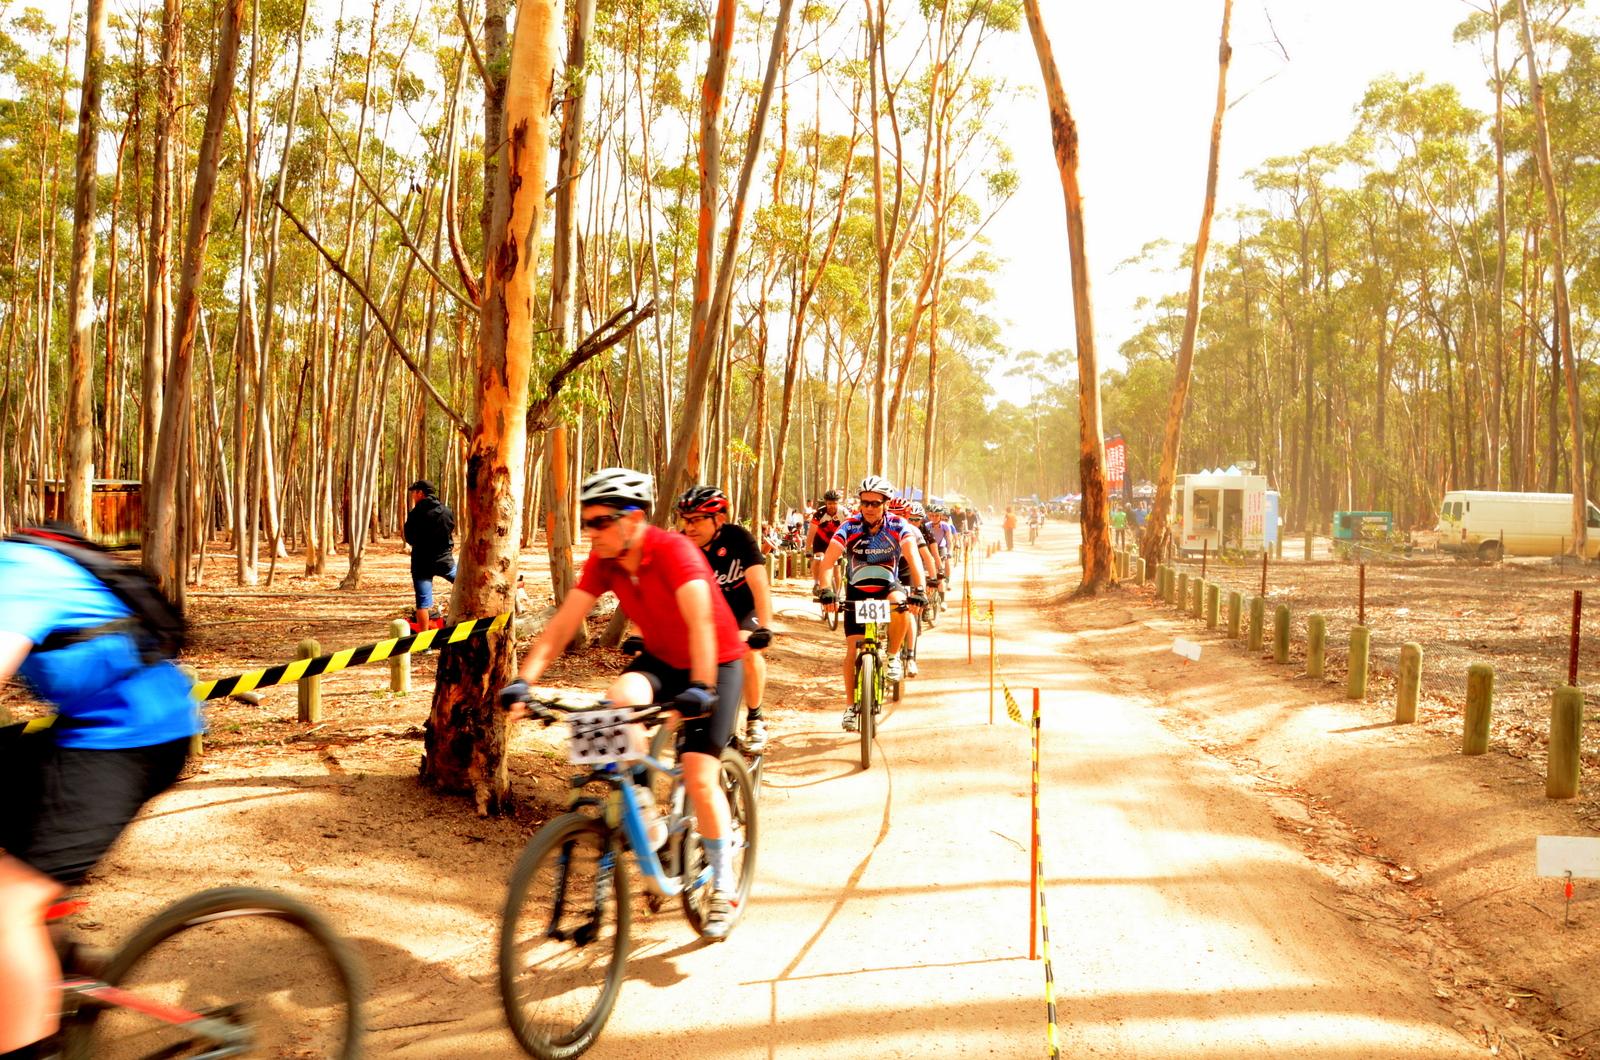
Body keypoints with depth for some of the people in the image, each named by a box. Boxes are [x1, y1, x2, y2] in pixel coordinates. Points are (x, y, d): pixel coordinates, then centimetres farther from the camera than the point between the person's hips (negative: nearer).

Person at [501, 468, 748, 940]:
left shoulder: (673, 550, -28)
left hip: (715, 664, -5)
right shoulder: (603, 562, -10)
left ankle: (724, 887, 9)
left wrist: (700, 688, -50)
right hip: (660, 658, 5)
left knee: (699, 777, -11)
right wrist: (523, 680, -25)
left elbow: (701, 621, -39)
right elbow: (562, 624, -14)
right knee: (621, 698, -28)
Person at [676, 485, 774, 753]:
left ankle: (755, 720, -10)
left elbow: (759, 582, -37)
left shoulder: (738, 538, -28)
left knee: (748, 648, -29)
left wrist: (765, 627, -50)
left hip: (744, 608, -3)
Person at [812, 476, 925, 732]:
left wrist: (918, 590, -45)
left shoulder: (897, 526, -17)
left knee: (900, 603, -35)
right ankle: (850, 706, 5)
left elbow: (913, 558, -29)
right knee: (854, 648, -7)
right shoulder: (849, 527, -17)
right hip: (857, 590, 1)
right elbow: (828, 560, -26)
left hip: (887, 586, 0)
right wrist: (825, 591, -42)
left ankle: (893, 658, -12)